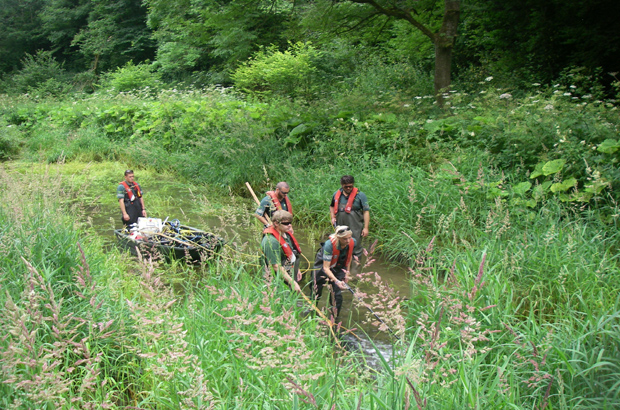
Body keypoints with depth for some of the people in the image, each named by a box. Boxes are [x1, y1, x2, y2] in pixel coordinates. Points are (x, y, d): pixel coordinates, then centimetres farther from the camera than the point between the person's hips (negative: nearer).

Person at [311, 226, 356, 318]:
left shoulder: (352, 242, -22)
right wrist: (337, 281, -45)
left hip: (338, 267, 3)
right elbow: (326, 267, -35)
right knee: (316, 291, 8)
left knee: (337, 294, -4)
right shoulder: (330, 244, -38)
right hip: (322, 264, -3)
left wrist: (347, 272, 6)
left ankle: (335, 317, 11)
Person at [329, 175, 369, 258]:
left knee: (355, 249, -1)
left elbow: (366, 211, -6)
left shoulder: (360, 195, -6)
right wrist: (333, 217, 8)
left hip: (355, 228, -4)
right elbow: (332, 206, 25)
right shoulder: (337, 194, 6)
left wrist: (365, 228, -11)